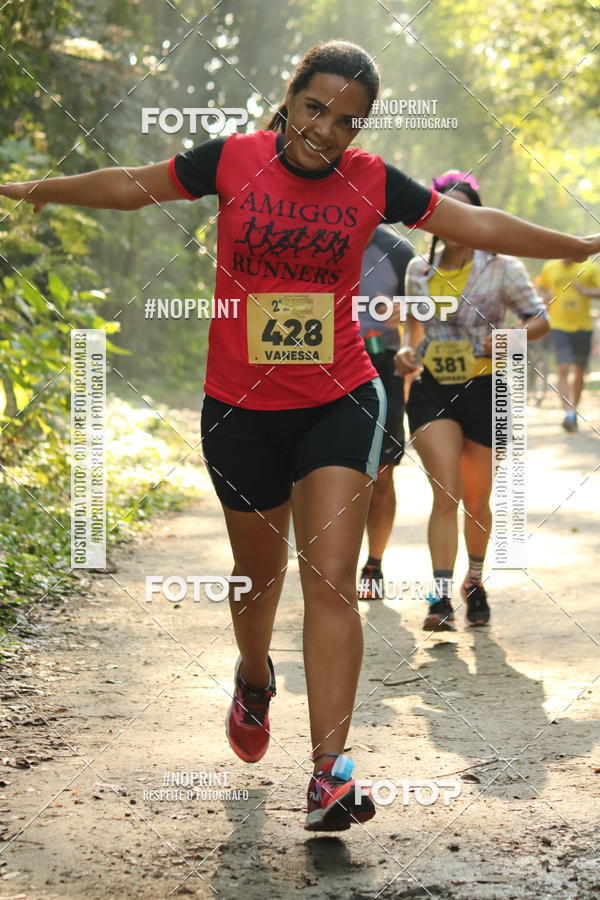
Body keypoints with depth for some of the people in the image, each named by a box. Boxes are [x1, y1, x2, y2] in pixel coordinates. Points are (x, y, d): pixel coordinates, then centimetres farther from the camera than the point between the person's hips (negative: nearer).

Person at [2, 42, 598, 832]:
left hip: (340, 404, 0)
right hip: (241, 409, 1)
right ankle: (255, 678, 50)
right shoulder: (232, 160, -6)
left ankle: (329, 773, -12)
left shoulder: (372, 181, -3)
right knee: (260, 571, 16)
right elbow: (131, 187, 8)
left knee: (331, 582, -11)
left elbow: (479, 225, 6)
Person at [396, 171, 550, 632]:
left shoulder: (500, 267, -4)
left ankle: (475, 582, 36)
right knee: (446, 493, -16)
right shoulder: (419, 270, 5)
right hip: (432, 391, 1)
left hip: (483, 391, -1)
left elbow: (540, 320, -2)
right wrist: (409, 351, 0)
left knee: (476, 502, 10)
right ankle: (441, 598, -19)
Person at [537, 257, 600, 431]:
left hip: (583, 326, 1)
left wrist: (585, 291, -23)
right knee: (563, 370, -15)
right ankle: (568, 414, -21)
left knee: (580, 372, 11)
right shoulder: (549, 268, 4)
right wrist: (545, 296, -1)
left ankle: (574, 410, 30)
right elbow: (540, 288, 21)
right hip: (559, 326, -1)